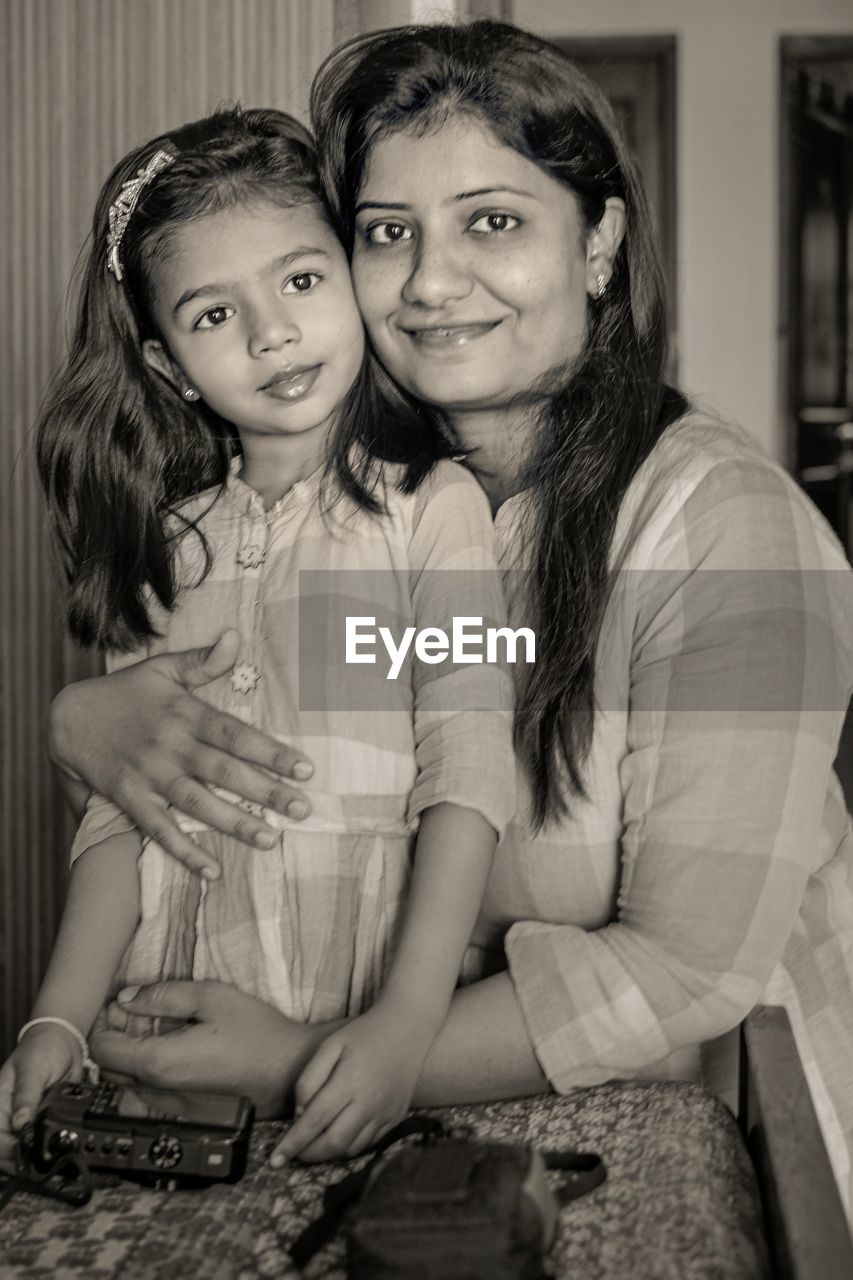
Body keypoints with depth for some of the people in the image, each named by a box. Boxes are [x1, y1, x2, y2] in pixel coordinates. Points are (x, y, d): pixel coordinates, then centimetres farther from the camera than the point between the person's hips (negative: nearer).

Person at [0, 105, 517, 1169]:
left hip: (371, 986, -3)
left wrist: (407, 1023, -20)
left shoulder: (433, 505, 0)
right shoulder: (168, 538, 13)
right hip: (183, 1015, 3)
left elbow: (465, 775, -9)